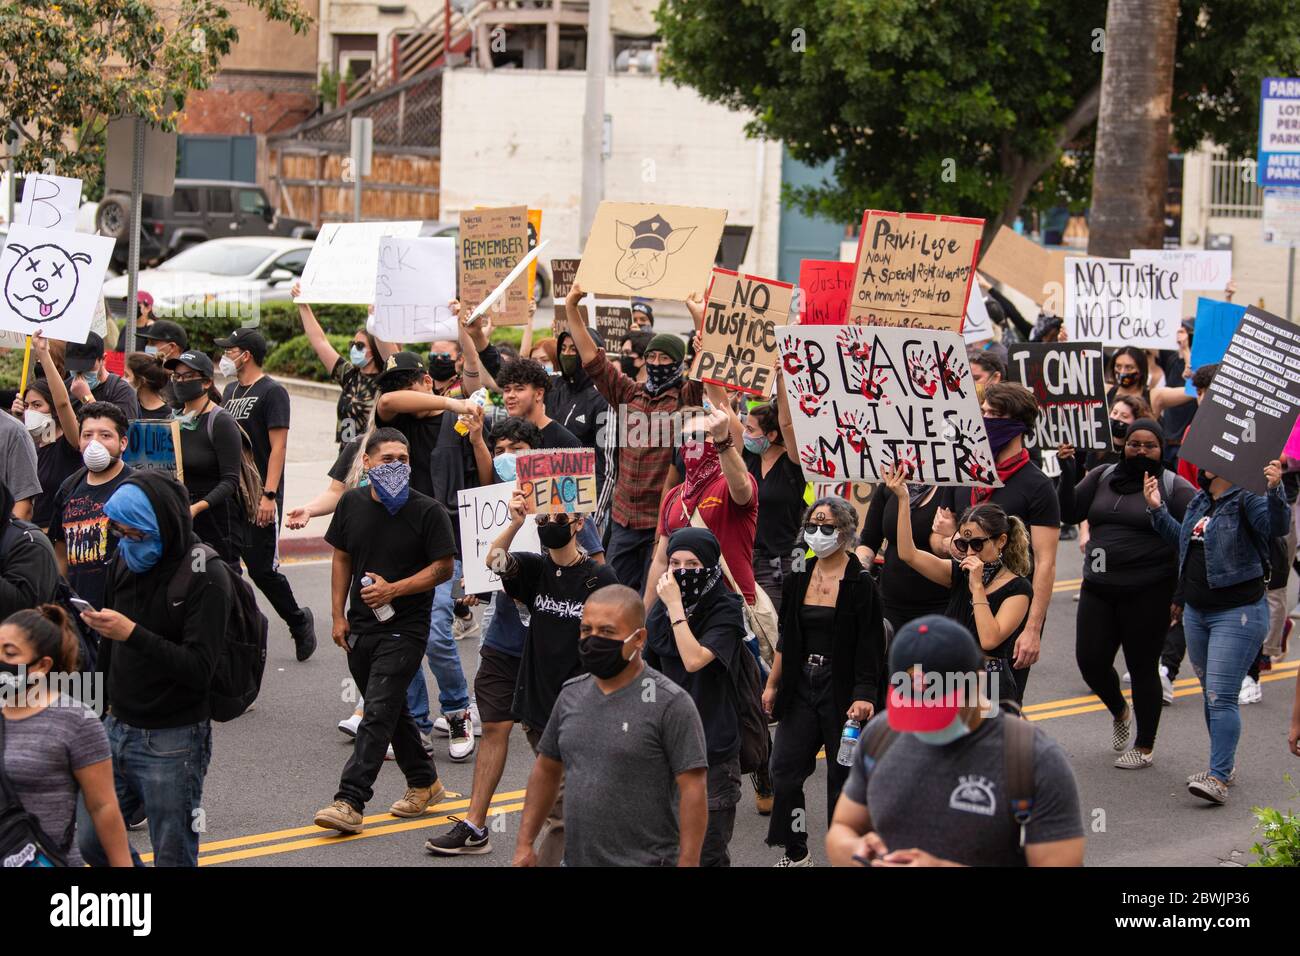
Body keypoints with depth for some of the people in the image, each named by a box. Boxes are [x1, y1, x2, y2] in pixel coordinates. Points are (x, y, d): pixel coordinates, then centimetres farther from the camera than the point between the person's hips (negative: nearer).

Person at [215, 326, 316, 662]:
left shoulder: (272, 392, -9)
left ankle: (299, 621, 20)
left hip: (258, 499, -8)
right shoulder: (231, 390, 15)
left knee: (263, 570, -2)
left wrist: (268, 495, -22)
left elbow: (278, 447, -15)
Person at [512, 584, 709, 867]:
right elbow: (546, 770, 17)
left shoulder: (670, 703, -12)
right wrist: (525, 844, 12)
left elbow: (692, 790, -14)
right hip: (577, 858, 6)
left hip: (644, 861, -6)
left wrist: (687, 863, -18)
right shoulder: (571, 694, 8)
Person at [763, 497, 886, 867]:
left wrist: (863, 696, -20)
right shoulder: (799, 579, 7)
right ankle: (795, 853, 13)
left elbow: (869, 648, -12)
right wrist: (772, 684, 13)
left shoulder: (860, 584, -9)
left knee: (843, 776, 3)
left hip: (842, 689, -5)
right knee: (784, 769, 0)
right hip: (801, 685, 5)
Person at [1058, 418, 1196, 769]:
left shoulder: (1174, 487, -3)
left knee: (1142, 667, 3)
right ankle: (1119, 711, 34)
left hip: (1147, 592, -4)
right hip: (1098, 589, 4)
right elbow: (1070, 513, 7)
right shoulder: (1103, 477, 10)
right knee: (1090, 661, 2)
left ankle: (1144, 748, 17)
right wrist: (1068, 474, -6)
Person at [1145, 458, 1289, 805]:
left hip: (1238, 613, -9)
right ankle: (1224, 763, 29)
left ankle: (1219, 778, -14)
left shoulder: (1246, 500, -14)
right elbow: (1183, 540, 25)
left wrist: (1275, 490, -48)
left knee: (1221, 697, -13)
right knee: (1211, 695, 17)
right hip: (1196, 613, 9)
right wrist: (1157, 509, 17)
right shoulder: (1199, 501, 11)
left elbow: (1276, 526, -32)